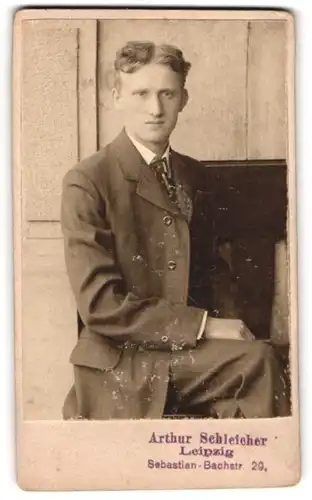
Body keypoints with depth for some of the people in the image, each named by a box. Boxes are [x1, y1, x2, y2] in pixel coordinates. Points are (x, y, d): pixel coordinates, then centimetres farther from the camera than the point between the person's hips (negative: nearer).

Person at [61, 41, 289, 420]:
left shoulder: (192, 174, 10)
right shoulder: (86, 182, -10)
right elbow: (99, 304, -16)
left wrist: (219, 326, -1)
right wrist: (203, 326, -18)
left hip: (187, 352, 6)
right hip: (122, 365, -5)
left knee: (258, 360, -24)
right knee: (257, 360, -26)